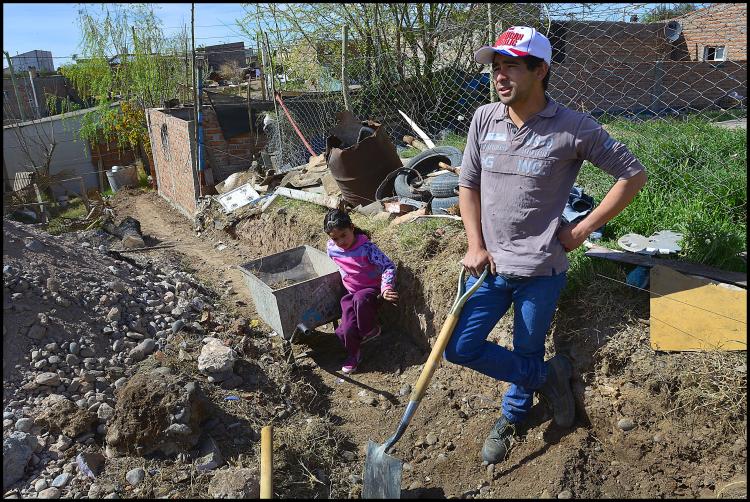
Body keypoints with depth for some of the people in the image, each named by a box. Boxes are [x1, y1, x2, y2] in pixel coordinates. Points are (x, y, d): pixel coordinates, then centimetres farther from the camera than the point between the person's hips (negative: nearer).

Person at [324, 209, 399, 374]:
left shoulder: (366, 247, -20)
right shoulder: (331, 248, -5)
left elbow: (389, 266, -21)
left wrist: (386, 287, -35)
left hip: (371, 289, -4)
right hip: (350, 293, 4)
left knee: (360, 299, -41)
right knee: (346, 331, -18)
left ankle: (370, 330, -11)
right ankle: (354, 353, 17)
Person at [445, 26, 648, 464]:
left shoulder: (574, 128, -11)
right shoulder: (484, 119, 0)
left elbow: (633, 174, -3)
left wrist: (583, 229, -7)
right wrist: (475, 245, -1)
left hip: (540, 271, -3)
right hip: (490, 265, 4)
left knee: (526, 354, 13)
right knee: (460, 348, 1)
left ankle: (512, 417, 44)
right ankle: (549, 374, 24)